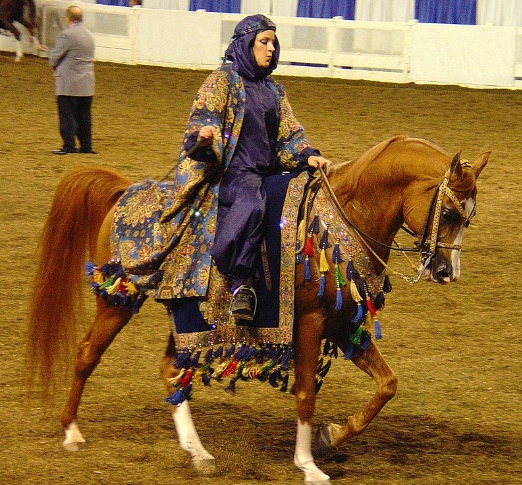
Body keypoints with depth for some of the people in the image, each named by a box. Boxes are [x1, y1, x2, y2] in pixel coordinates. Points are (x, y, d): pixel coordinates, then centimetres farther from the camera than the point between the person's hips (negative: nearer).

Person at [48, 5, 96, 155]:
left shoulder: (67, 34, -15)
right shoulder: (89, 35, 12)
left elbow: (54, 55, -13)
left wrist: (55, 68, 10)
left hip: (68, 82, -8)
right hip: (87, 82, 8)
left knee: (67, 115, -2)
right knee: (84, 115, 12)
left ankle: (69, 145, -4)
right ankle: (86, 145, 14)